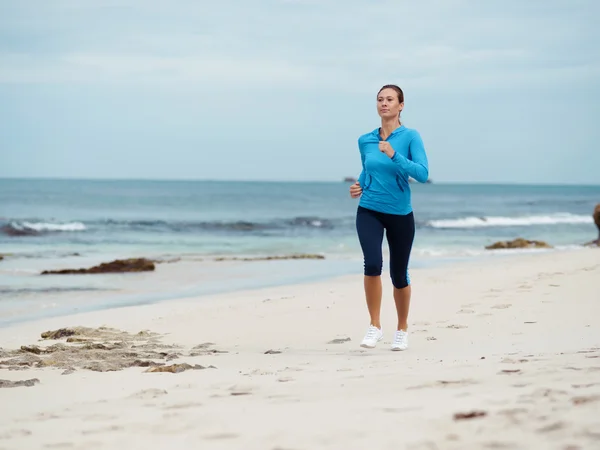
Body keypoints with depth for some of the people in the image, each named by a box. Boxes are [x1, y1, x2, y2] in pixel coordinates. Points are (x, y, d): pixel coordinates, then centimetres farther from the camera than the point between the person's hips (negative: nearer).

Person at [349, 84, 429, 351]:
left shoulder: (410, 137, -8)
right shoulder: (365, 141, 2)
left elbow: (423, 174, -19)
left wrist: (394, 155, -27)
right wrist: (359, 186, 1)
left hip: (400, 214, -1)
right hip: (369, 212, 1)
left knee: (399, 275, 10)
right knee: (372, 263, -22)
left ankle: (402, 330, 32)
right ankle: (374, 327, -8)